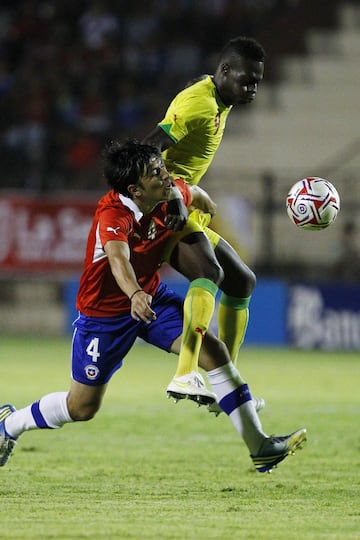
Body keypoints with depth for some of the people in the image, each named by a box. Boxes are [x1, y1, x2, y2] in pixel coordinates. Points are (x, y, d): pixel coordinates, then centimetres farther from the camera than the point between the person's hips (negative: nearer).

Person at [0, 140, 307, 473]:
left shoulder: (171, 197, -13)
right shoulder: (112, 216, -34)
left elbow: (195, 195, 14)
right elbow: (118, 259, -55)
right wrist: (135, 294, -73)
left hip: (153, 299, 6)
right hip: (104, 314, -5)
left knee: (214, 351, -16)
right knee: (82, 408, 6)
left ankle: (259, 446, -13)